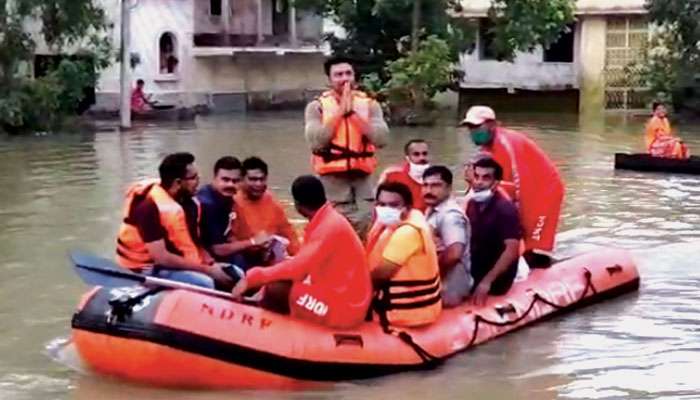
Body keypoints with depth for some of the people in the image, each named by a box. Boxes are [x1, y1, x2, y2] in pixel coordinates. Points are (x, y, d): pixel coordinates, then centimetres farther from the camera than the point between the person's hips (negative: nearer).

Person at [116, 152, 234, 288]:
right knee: (205, 283, -29)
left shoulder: (187, 200, -1)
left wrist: (211, 264, -10)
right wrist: (206, 270, -24)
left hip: (179, 263, 8)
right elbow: (161, 258, -27)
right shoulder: (150, 207, -25)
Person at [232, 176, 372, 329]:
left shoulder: (329, 227, -21)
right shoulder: (328, 220, 9)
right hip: (342, 297, 10)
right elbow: (306, 263, 19)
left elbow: (298, 268, -28)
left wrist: (252, 278, -24)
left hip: (344, 308, -10)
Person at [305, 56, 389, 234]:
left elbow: (380, 139, -10)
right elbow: (316, 141, -16)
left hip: (362, 176, 2)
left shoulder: (370, 104, 4)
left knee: (367, 225, -1)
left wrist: (353, 112, -13)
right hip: (332, 177, -2)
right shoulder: (317, 106, -1)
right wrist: (341, 111, -14)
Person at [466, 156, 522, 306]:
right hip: (474, 269, 8)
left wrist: (487, 281, -30)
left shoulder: (505, 209, -18)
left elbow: (512, 250, -25)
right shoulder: (472, 204, 4)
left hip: (497, 278, -8)